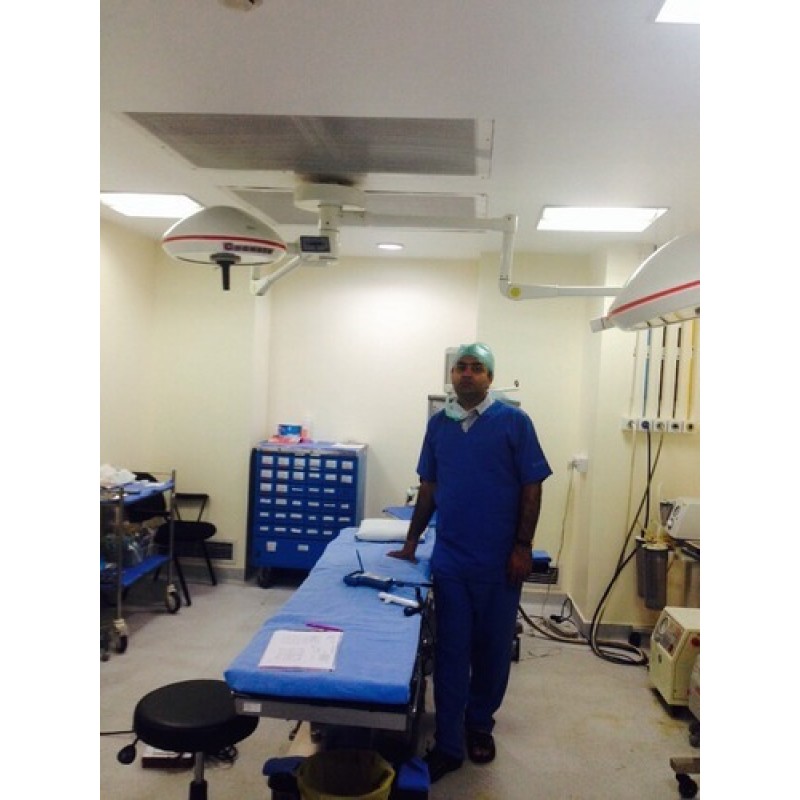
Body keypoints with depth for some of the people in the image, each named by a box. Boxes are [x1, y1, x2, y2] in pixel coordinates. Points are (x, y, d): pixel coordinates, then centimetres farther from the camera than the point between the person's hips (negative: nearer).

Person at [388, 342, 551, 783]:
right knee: (450, 651, 6)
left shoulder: (514, 421, -6)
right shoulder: (438, 423, 5)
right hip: (449, 559, 2)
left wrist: (522, 546, -9)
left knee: (493, 648, 13)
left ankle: (479, 725, 35)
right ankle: (448, 744, 19)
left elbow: (532, 487, -5)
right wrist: (411, 540, 11)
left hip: (499, 561, -2)